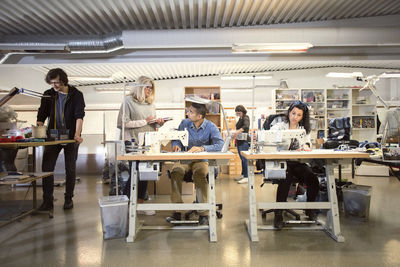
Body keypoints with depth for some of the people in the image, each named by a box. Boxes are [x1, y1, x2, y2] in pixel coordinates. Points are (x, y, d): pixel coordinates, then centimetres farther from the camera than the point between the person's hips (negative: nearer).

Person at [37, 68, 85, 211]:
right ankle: (47, 201, 6)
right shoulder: (48, 95, 6)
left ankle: (68, 198, 19)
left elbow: (79, 116, -12)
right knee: (46, 168, -3)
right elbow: (41, 115, 7)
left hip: (71, 137, -2)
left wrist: (77, 134, -26)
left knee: (70, 168, 5)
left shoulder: (76, 95, -4)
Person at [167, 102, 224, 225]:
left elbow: (220, 145, -19)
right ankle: (177, 211, -22)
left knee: (199, 173, -37)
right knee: (176, 171, -31)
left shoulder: (211, 127, -6)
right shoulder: (184, 123, 5)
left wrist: (202, 148, -35)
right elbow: (176, 139, 10)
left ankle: (203, 213, -26)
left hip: (202, 160, -2)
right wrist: (176, 145, -16)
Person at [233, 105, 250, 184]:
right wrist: (235, 134, 14)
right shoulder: (240, 119, 17)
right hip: (239, 141, 9)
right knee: (242, 159, 13)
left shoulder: (246, 118, -10)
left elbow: (246, 126, -30)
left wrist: (238, 132, -44)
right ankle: (243, 175, 21)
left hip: (244, 141, -9)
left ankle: (246, 177, -7)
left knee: (244, 159, -9)